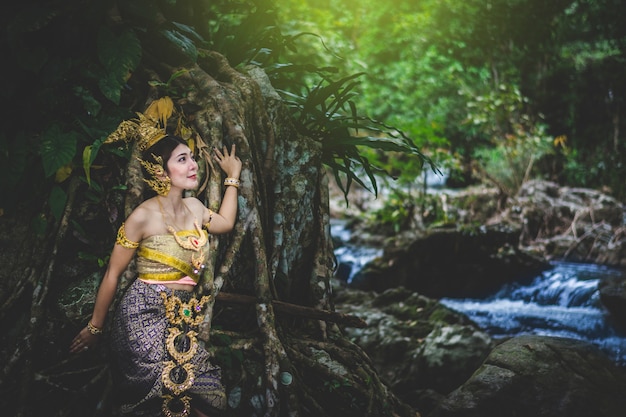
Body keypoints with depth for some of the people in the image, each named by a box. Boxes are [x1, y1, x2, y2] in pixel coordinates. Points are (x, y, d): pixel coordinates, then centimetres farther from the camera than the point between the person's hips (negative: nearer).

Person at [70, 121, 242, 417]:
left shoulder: (194, 207, 9)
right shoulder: (143, 216, -10)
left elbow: (225, 223, 32)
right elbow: (112, 274, -4)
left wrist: (233, 177, 32)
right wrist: (94, 327, 1)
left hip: (183, 319, 6)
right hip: (145, 315, -6)